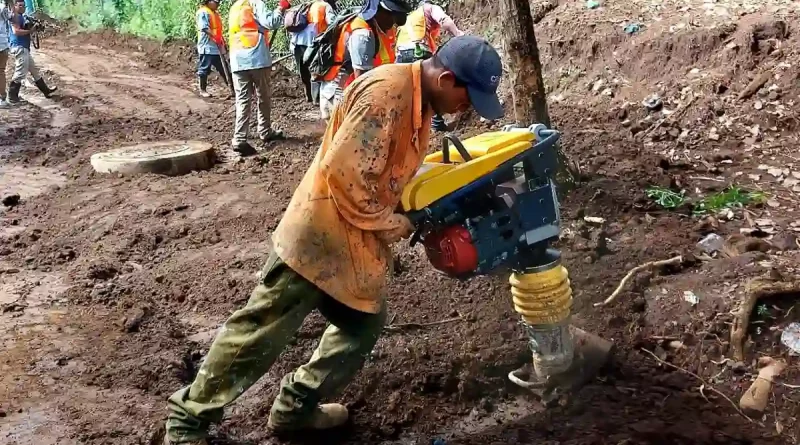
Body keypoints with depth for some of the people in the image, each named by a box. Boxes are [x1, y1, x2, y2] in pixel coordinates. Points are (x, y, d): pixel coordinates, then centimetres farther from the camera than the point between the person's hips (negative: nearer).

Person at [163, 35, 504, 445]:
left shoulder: (419, 102, 10)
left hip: (357, 242, 10)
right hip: (320, 235, -10)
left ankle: (296, 407, 30)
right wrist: (393, 225, -14)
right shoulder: (386, 91, -22)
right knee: (262, 332, -2)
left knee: (364, 323, 17)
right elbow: (345, 173, -27)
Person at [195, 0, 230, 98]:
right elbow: (205, 28, -19)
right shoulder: (202, 12, -9)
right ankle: (203, 90, 9)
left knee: (224, 69, 8)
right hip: (207, 46, -9)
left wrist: (224, 43, 19)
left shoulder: (215, 13, 19)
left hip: (218, 47, 9)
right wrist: (215, 37, -27)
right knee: (204, 69, 1)